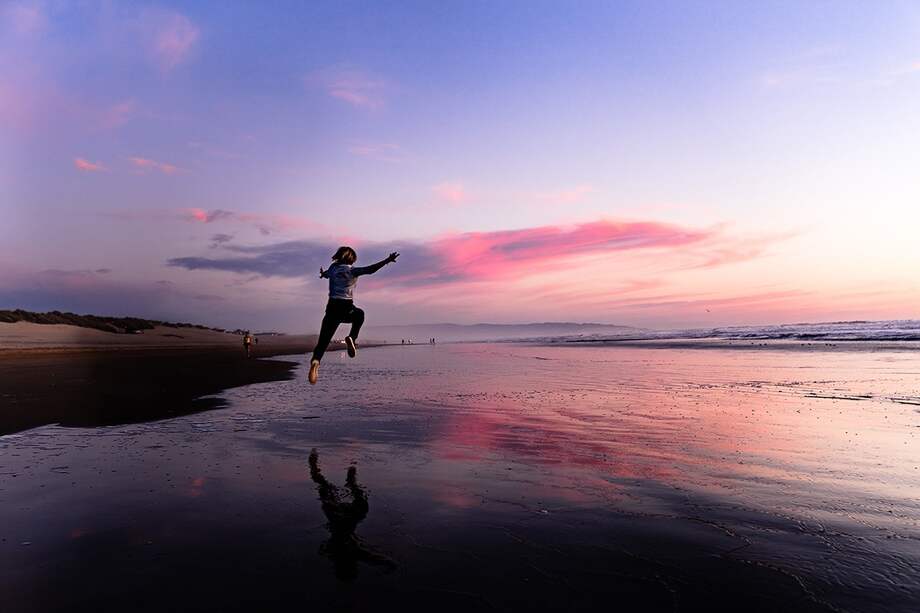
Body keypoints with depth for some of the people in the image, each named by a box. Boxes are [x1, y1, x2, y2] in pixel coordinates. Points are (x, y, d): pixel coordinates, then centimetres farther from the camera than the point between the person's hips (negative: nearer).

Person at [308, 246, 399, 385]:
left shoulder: (333, 268, 13)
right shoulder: (352, 270, 1)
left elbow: (325, 274, 37)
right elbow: (370, 270, -13)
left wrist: (323, 273, 61)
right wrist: (387, 260, -9)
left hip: (332, 308, 3)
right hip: (347, 309, -2)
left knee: (323, 341, 1)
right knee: (359, 314, 33)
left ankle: (315, 361, -28)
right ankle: (352, 337, 10)